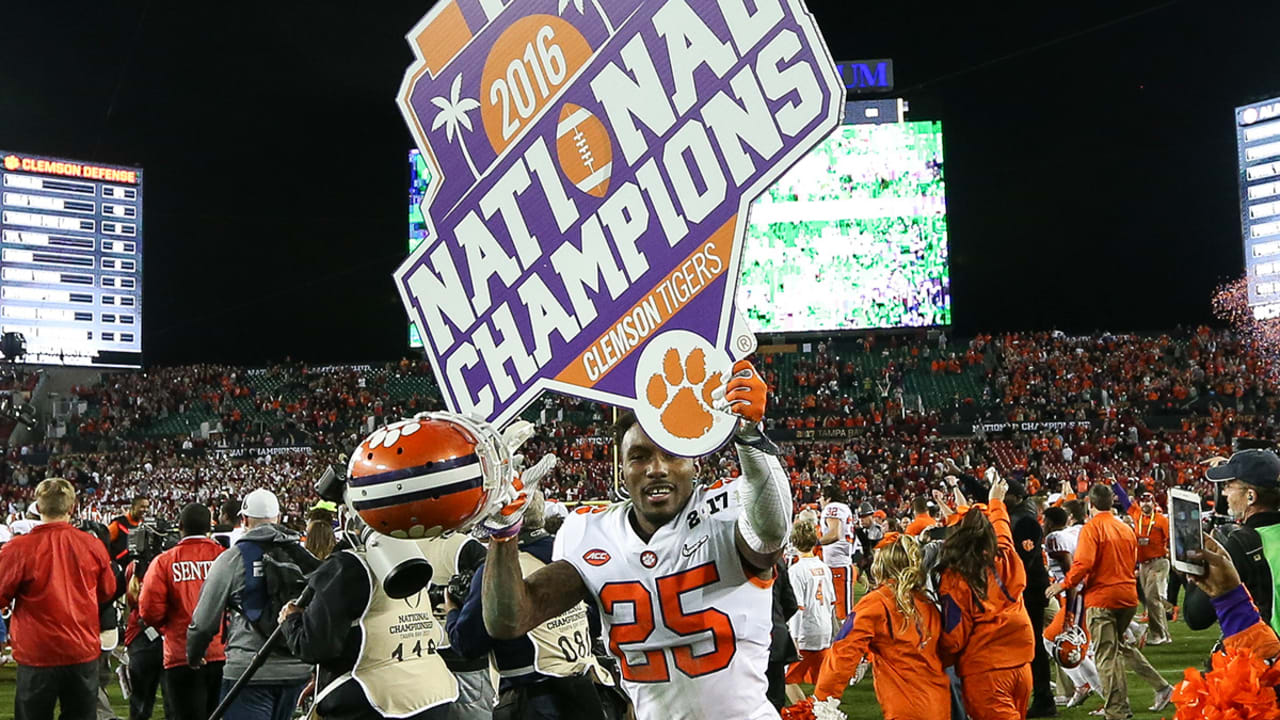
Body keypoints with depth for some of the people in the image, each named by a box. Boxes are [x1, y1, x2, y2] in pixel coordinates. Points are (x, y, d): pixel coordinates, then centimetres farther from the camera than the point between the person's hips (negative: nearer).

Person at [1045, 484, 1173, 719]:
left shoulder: (1092, 528, -10)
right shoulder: (1126, 528, 11)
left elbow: (1083, 564, -20)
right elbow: (1132, 563, 17)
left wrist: (1062, 585, -9)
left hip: (1101, 597, -7)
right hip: (1128, 595, 7)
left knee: (1106, 656, -2)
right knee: (1121, 644, 25)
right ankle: (1161, 687, 21)